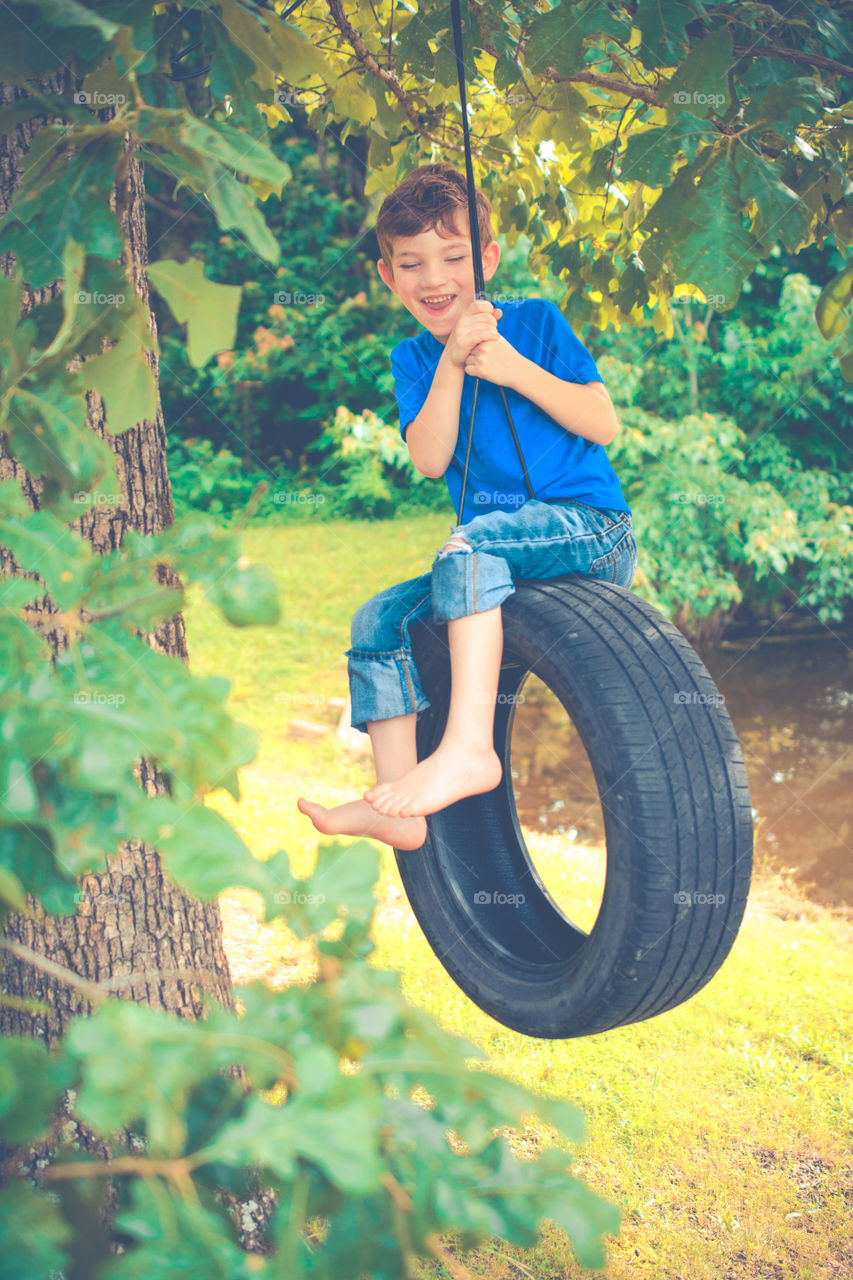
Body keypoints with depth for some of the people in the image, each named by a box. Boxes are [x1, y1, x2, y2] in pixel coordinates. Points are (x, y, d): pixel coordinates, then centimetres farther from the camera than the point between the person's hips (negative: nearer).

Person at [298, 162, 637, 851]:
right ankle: (393, 807, -7)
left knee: (472, 543, -33)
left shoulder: (536, 320, 2)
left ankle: (468, 744, -39)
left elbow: (604, 425, -7)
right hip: (500, 552, 6)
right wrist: (451, 366, -16)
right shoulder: (413, 359, 12)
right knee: (379, 618, -6)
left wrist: (514, 367, -16)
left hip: (592, 528, -5)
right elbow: (429, 460, -5)